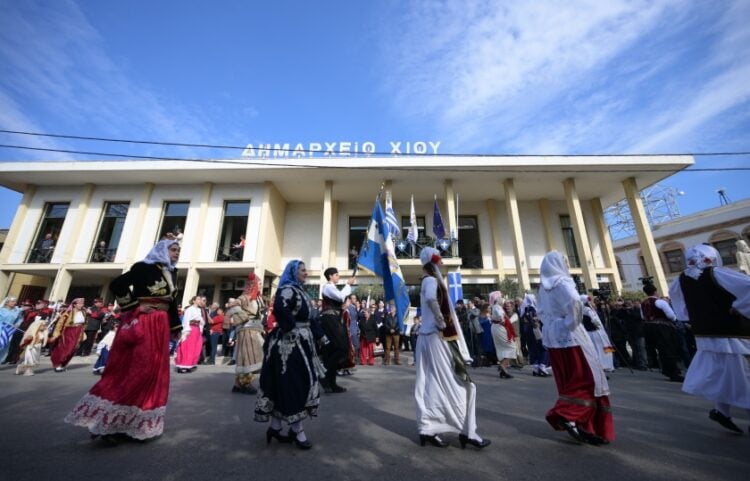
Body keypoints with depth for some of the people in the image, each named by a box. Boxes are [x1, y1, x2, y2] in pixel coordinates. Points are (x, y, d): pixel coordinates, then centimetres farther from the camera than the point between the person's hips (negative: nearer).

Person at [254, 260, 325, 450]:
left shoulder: (299, 291, 15)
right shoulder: (287, 289, -15)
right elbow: (280, 309, -35)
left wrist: (319, 335, 15)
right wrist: (291, 328, -24)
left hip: (300, 343, 10)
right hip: (290, 344, -10)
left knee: (285, 386, 16)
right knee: (294, 385, -1)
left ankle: (275, 427, 28)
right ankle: (297, 430, 12)